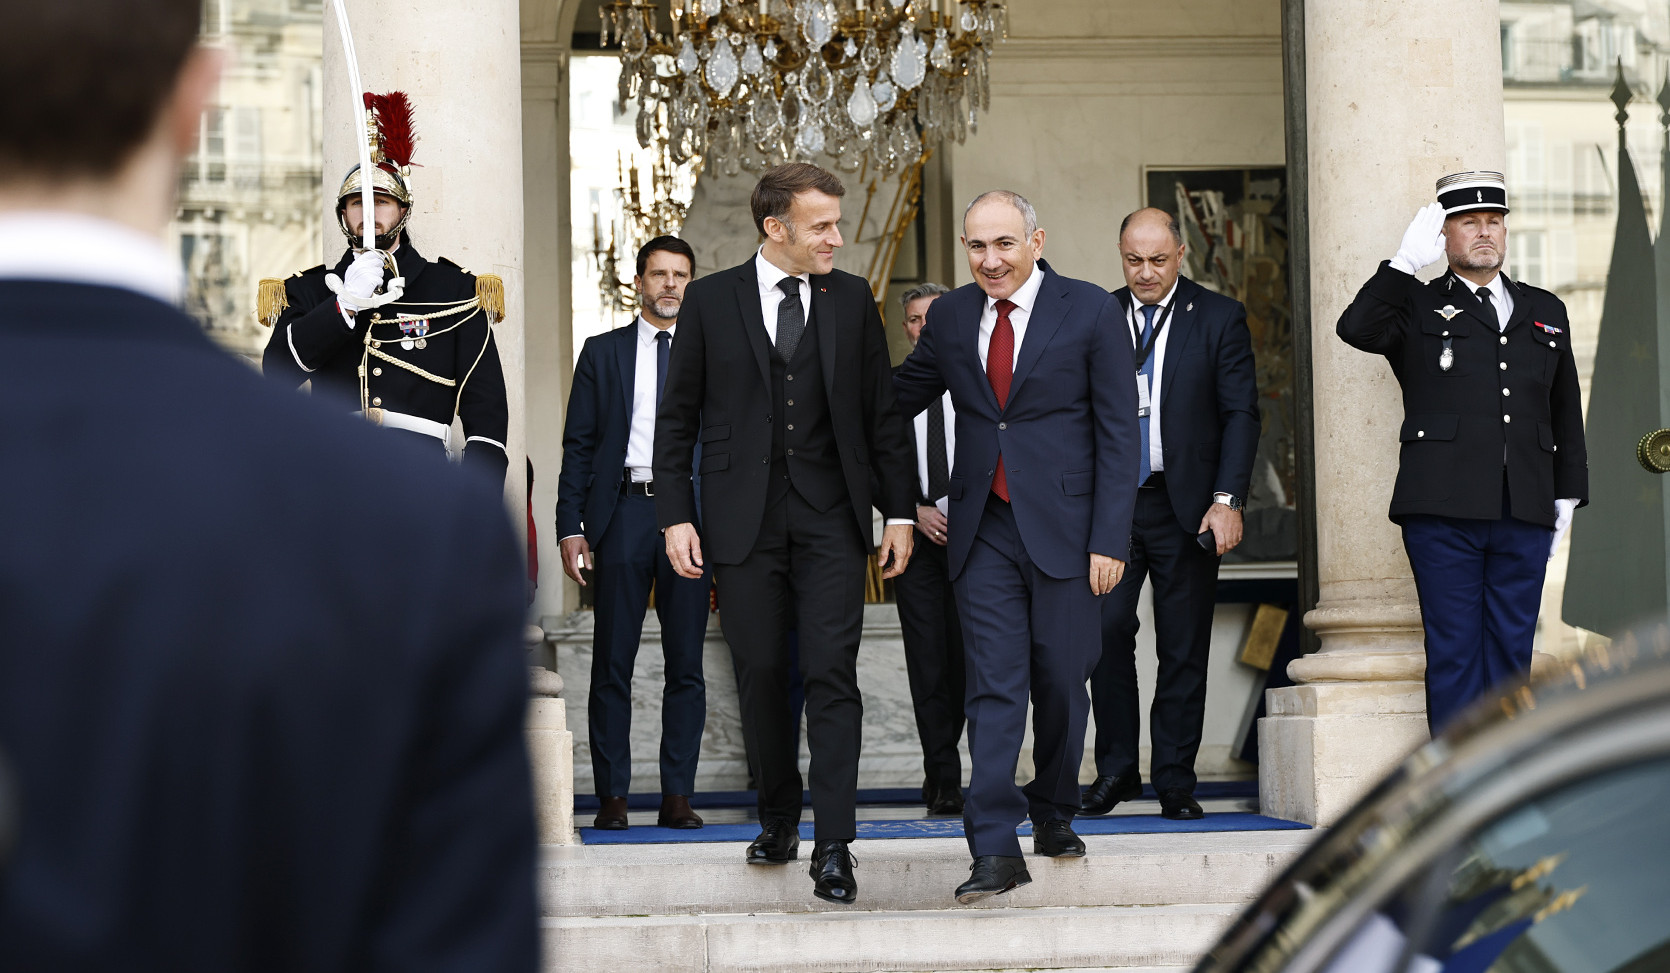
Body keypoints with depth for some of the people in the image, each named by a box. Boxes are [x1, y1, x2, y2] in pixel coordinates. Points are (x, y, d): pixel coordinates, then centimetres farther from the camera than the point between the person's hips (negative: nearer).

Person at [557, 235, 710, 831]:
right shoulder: (603, 353, 11)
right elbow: (578, 446, 8)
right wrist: (571, 527, -2)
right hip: (624, 512, -1)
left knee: (686, 665, 1)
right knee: (612, 664, -1)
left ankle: (678, 797, 5)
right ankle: (612, 797, 3)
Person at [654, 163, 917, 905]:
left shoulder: (852, 299, 7)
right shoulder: (710, 300, 3)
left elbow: (883, 412, 10)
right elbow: (677, 417, 5)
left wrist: (899, 511, 5)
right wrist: (676, 516, -2)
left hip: (830, 513, 0)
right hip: (743, 517, 0)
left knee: (831, 675, -8)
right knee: (762, 672, 6)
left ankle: (833, 844, -8)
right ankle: (778, 816, 26)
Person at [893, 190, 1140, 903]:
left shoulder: (1090, 311, -3)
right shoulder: (950, 317, 7)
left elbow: (1118, 433, -4)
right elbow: (897, 400, 20)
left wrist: (1109, 538, -10)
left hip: (1062, 525, -2)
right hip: (985, 529, 2)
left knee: (1060, 682, 6)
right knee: (993, 685, -4)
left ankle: (1053, 813, 29)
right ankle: (995, 849, -7)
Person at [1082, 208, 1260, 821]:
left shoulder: (1219, 318, 3)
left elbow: (1241, 413, 0)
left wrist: (1228, 500, -10)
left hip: (1186, 505, -1)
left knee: (1184, 649, 2)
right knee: (1106, 630, -8)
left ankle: (1175, 781, 9)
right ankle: (1115, 770, 4)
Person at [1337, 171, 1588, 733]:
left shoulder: (1545, 312, 19)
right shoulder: (1417, 309, 9)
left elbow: (1566, 413, 21)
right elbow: (1356, 329, -13)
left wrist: (1567, 497, 14)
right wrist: (1406, 262, -13)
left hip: (1524, 517, 3)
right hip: (1444, 514, -3)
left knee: (1511, 653, 5)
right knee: (1454, 653, -3)